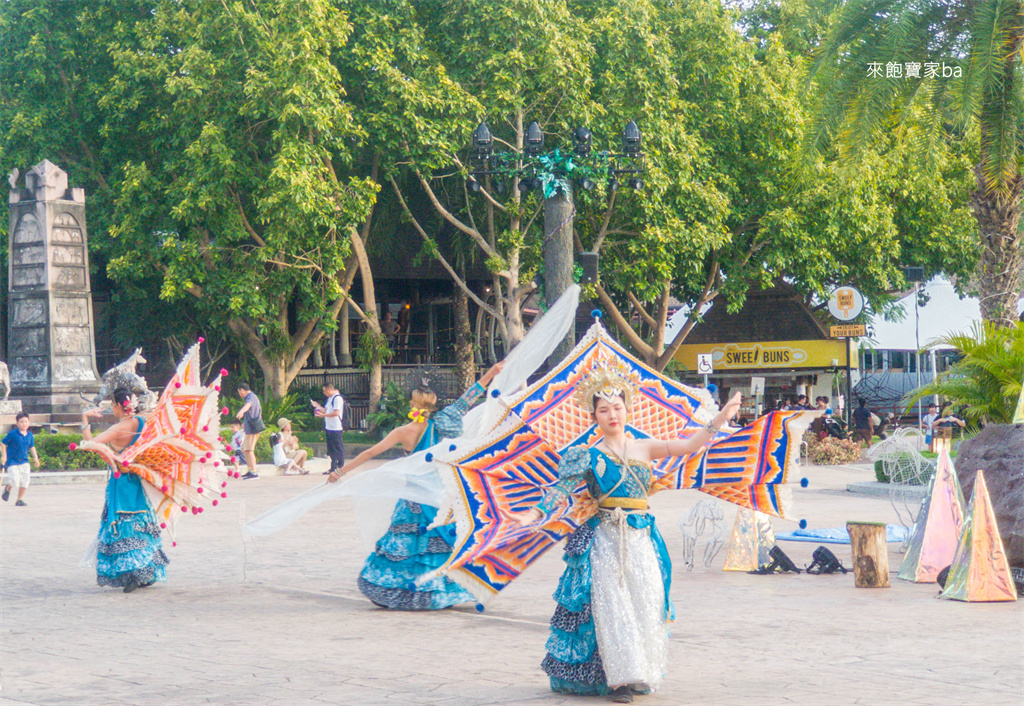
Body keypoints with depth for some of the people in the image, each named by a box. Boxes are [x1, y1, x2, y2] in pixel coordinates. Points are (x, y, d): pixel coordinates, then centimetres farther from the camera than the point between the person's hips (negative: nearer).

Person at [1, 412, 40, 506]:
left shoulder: (30, 435, 4)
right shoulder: (12, 434, -11)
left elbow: (32, 447, 18)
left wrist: (35, 458, 9)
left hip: (24, 461, 5)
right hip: (12, 461, -5)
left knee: (25, 481, -2)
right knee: (15, 481, -16)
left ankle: (19, 499, 15)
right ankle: (7, 488, 20)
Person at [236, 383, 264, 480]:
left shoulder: (250, 397, -13)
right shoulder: (254, 397, 21)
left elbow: (248, 404, -40)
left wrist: (241, 411, -62)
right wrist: (245, 423, 55)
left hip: (252, 429, -10)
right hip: (251, 428, 10)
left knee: (248, 450, -14)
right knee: (244, 449, 17)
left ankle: (254, 472, -19)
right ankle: (250, 470, 22)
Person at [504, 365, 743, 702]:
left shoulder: (644, 448, 9)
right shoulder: (588, 456, 2)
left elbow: (688, 445, 3)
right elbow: (562, 489, -6)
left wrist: (720, 419, -5)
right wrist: (535, 514, -21)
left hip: (643, 538, 3)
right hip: (606, 540, -2)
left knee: (645, 602, -1)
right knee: (612, 605, -7)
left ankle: (640, 673, 11)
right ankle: (619, 678, -6)